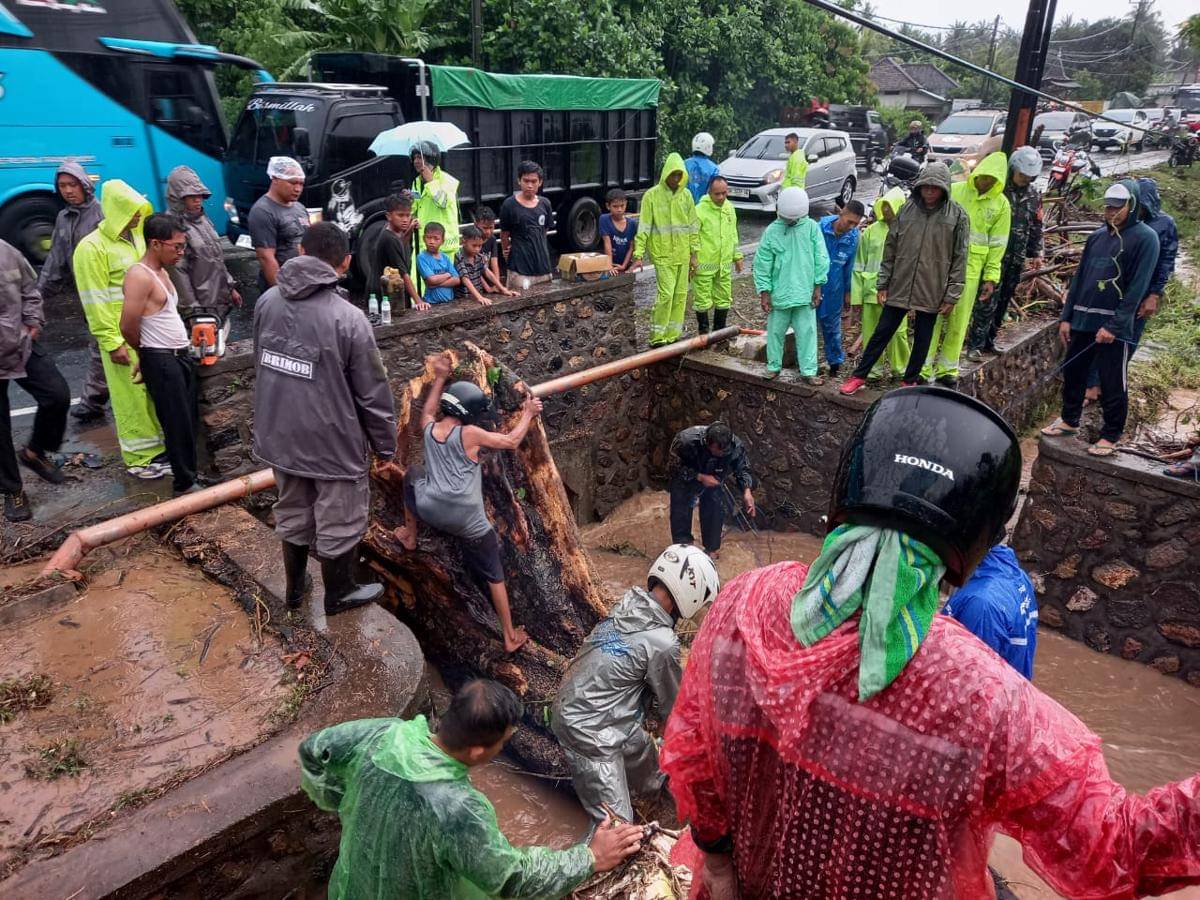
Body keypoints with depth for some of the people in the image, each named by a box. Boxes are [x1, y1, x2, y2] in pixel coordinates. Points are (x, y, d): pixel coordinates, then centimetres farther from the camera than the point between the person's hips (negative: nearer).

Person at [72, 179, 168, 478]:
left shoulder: (138, 235, 10)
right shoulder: (92, 248, -12)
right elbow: (95, 301, -14)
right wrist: (112, 343, -16)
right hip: (123, 335, -7)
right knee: (133, 395, 2)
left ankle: (158, 446, 27)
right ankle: (139, 458, 13)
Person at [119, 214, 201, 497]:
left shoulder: (162, 272, 12)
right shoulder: (139, 276, -17)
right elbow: (128, 327, -18)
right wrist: (146, 353, 0)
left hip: (181, 355, 9)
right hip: (161, 360, -9)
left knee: (190, 421, 14)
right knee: (178, 424, -2)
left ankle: (191, 472, 26)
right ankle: (185, 484, 7)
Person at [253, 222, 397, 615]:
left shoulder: (267, 302, -5)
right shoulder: (349, 318, -22)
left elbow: (260, 366, 10)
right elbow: (373, 394, -15)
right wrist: (386, 445, -2)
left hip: (279, 434, 6)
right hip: (333, 440, -6)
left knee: (292, 515, 24)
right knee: (339, 522, 15)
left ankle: (295, 588, 42)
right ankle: (338, 594, 34)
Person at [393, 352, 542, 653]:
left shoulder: (429, 428, 5)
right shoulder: (469, 434, -9)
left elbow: (428, 411, 30)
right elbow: (511, 441, 0)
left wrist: (440, 377, 33)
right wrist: (528, 413, 14)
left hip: (429, 511, 4)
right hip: (468, 520, -4)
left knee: (412, 472, 34)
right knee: (494, 576, 13)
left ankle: (409, 535, 42)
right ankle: (510, 638, 19)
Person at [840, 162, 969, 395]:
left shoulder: (957, 216, -5)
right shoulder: (906, 209, 1)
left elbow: (959, 258, -3)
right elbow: (890, 248, 6)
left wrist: (952, 295, -5)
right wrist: (883, 284, 5)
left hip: (931, 292, -1)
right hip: (899, 287, 1)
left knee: (922, 339, 10)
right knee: (882, 332, 6)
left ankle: (910, 381, 25)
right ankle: (859, 376, 16)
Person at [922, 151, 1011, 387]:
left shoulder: (1001, 204, 4)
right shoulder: (955, 190, 2)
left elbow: (997, 245, 4)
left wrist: (991, 277, -1)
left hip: (971, 269, 1)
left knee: (959, 321, 6)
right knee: (933, 315, -3)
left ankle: (946, 369, 17)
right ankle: (923, 368, 2)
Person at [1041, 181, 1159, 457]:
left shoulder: (1145, 238, -6)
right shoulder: (1097, 236, 12)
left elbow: (1137, 288, -12)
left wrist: (1114, 326, -17)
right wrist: (1066, 317, 8)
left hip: (1115, 326, -6)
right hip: (1082, 320, 6)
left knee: (1113, 385, 3)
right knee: (1072, 373, 14)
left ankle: (1111, 436, 15)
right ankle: (1069, 420, 32)